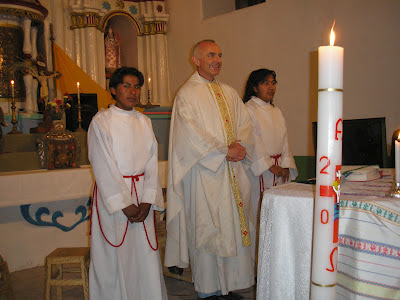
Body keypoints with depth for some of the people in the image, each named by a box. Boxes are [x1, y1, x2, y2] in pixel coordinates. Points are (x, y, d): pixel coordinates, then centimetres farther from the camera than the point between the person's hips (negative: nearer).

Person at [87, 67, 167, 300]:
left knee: (145, 252, 5)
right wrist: (124, 204, -12)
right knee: (115, 255, 2)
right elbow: (104, 167, -9)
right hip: (111, 194, -4)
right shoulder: (101, 121, -4)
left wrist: (147, 200, -7)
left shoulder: (144, 122, 10)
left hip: (142, 194, 4)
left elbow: (152, 163, 5)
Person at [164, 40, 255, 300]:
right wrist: (224, 151, -15)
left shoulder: (229, 92, 17)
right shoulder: (187, 93, -3)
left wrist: (240, 146, -9)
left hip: (233, 171, 6)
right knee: (206, 229, 0)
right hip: (205, 173, -6)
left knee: (235, 227, 8)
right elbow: (190, 134, -13)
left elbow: (245, 123, 11)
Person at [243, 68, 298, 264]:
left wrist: (285, 165, 1)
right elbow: (253, 141, -12)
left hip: (277, 169, 6)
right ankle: (253, 261, 4)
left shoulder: (276, 112, 18)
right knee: (256, 211, -5)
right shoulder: (248, 109, -4)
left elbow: (284, 140, 14)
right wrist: (270, 166, -14)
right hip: (256, 170, -6)